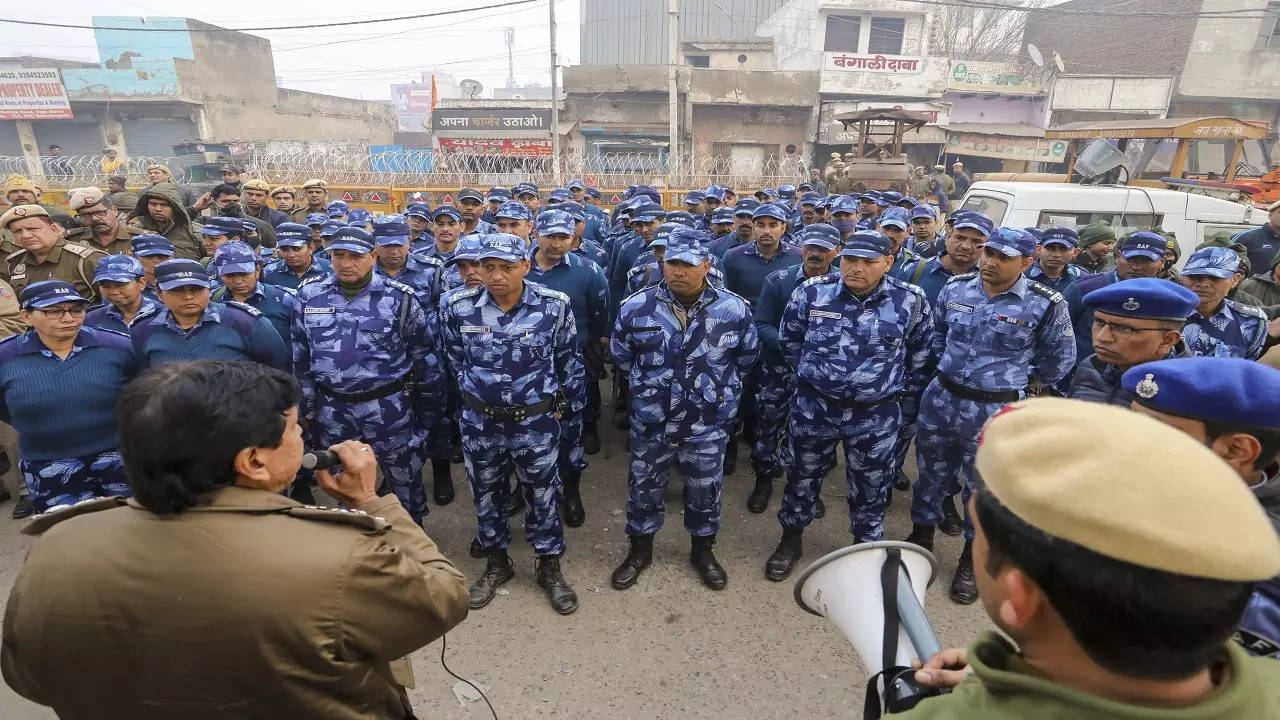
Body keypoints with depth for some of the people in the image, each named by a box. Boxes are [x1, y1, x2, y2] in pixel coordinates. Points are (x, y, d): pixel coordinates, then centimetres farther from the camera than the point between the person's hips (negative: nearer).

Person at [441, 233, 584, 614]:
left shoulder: (554, 305, -14)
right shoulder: (458, 306, -11)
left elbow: (569, 359, 1)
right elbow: (456, 358, 8)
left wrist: (560, 401, 6)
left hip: (536, 422, -1)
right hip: (480, 422, 2)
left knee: (542, 494, 13)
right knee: (486, 494, 18)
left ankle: (550, 566, 34)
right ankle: (496, 563, 40)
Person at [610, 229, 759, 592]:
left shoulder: (734, 309, -12)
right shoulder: (636, 307, -11)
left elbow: (748, 356, 7)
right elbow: (621, 354, 8)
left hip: (709, 423, 0)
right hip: (650, 421, 1)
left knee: (705, 489, 16)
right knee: (644, 486, 16)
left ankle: (703, 549, 42)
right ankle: (640, 548, 40)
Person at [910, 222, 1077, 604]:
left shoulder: (1045, 304, -11)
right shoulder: (955, 288, -2)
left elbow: (1060, 358, 4)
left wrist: (1020, 381, 10)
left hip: (995, 409, -3)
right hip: (941, 398, 3)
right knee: (931, 473, 17)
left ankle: (972, 558, 31)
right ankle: (921, 536, 38)